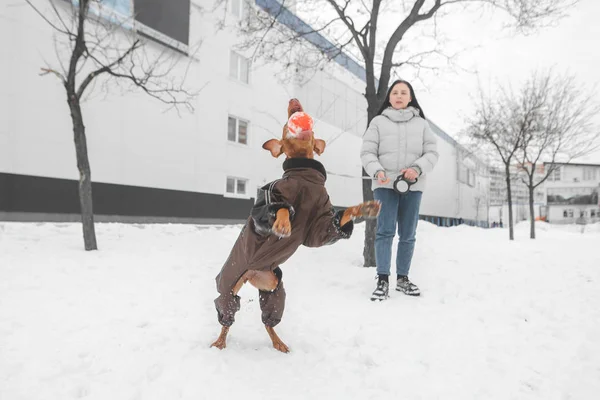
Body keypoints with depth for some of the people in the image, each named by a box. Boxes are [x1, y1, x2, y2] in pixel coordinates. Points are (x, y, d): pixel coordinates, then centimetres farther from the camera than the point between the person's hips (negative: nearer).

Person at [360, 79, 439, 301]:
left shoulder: (421, 123, 12)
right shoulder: (378, 121, 6)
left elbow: (432, 152, 6)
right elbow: (367, 152, 1)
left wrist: (418, 169, -13)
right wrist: (376, 171, -18)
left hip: (413, 186, 3)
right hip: (385, 185, -2)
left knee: (408, 234, 8)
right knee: (385, 231, -9)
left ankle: (402, 278, 19)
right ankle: (382, 280, -5)